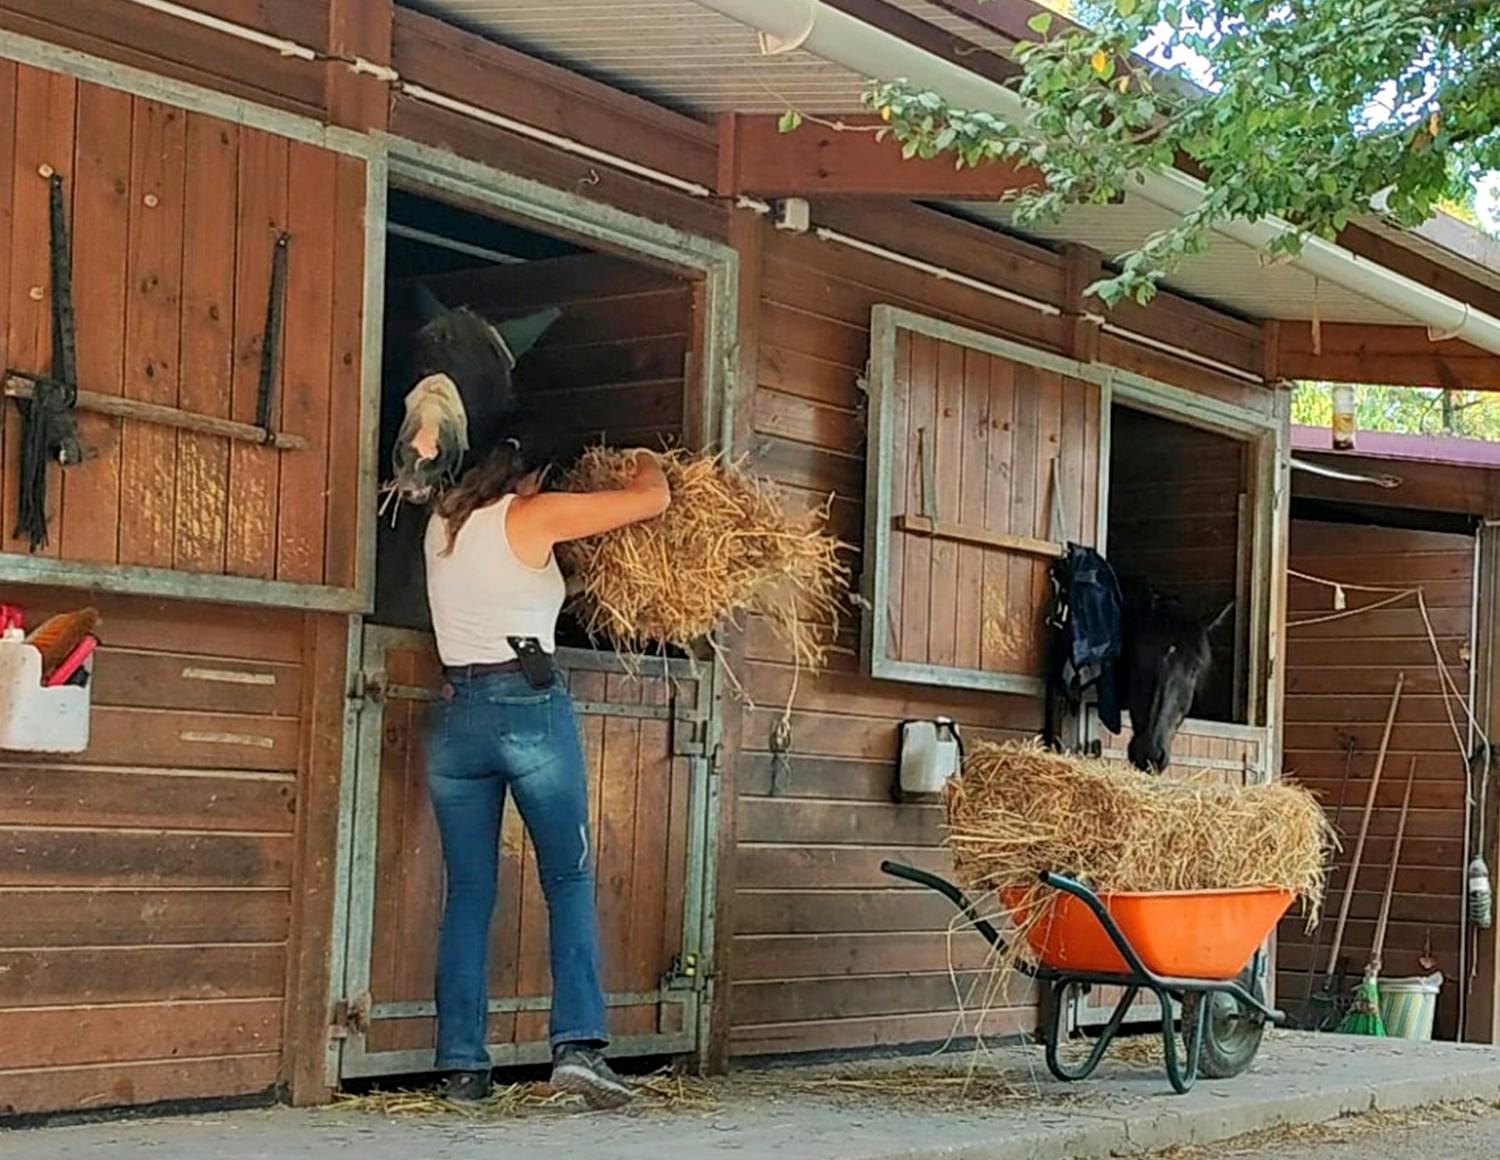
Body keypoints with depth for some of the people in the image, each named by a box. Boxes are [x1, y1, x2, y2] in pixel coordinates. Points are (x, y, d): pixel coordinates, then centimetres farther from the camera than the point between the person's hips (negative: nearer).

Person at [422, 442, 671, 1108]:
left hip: (456, 715, 5)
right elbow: (654, 499, 1)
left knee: (468, 891, 7)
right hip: (530, 707, -5)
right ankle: (577, 1042, -13)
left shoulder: (444, 523, 14)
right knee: (569, 878, 1)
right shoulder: (534, 515, -2)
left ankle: (461, 1064, 3)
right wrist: (646, 463, 22)